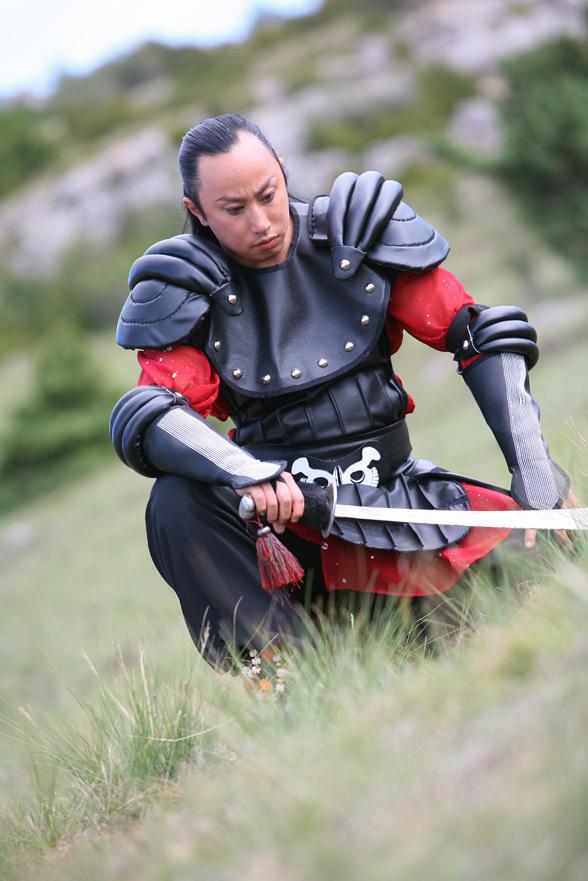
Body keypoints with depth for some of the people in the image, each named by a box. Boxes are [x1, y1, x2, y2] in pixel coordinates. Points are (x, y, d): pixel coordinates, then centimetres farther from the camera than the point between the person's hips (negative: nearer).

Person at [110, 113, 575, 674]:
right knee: (178, 501, -31)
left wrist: (535, 474, -12)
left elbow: (483, 334, 0)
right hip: (285, 511, -2)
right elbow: (147, 418, -17)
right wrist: (246, 472, -39)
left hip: (393, 488, 2)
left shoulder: (358, 233, 2)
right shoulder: (186, 285, -2)